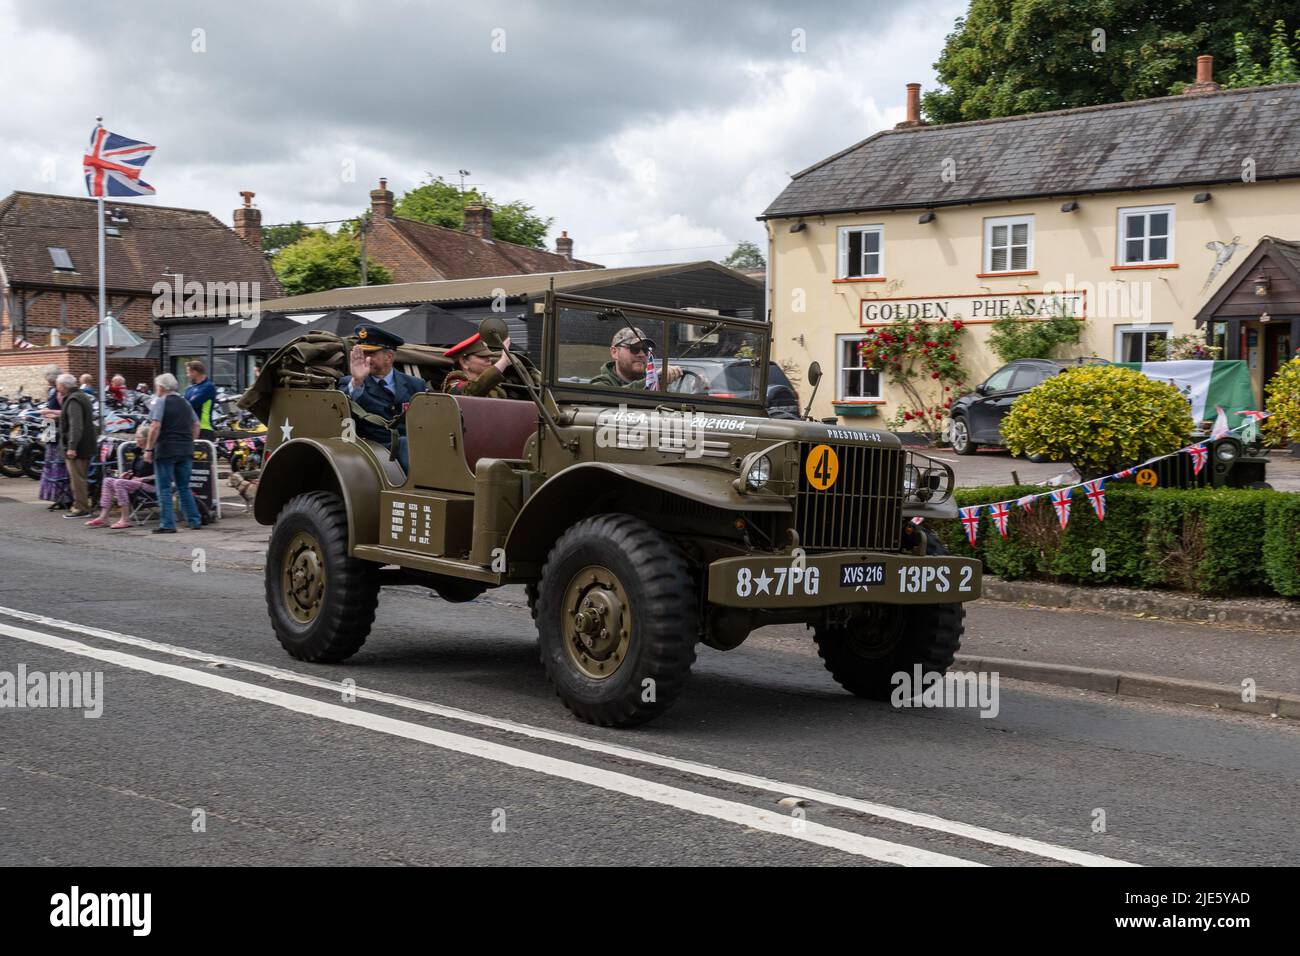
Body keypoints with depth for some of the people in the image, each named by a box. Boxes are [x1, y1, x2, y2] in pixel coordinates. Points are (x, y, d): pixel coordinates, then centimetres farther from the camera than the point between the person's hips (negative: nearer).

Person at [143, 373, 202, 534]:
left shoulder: (160, 402, -6)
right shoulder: (184, 403, 14)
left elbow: (155, 426, -16)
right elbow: (196, 425, 16)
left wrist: (148, 449, -13)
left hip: (165, 450, -6)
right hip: (186, 451, 6)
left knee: (164, 489, -1)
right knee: (184, 487, 15)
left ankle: (167, 524, -4)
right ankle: (194, 521, 13)